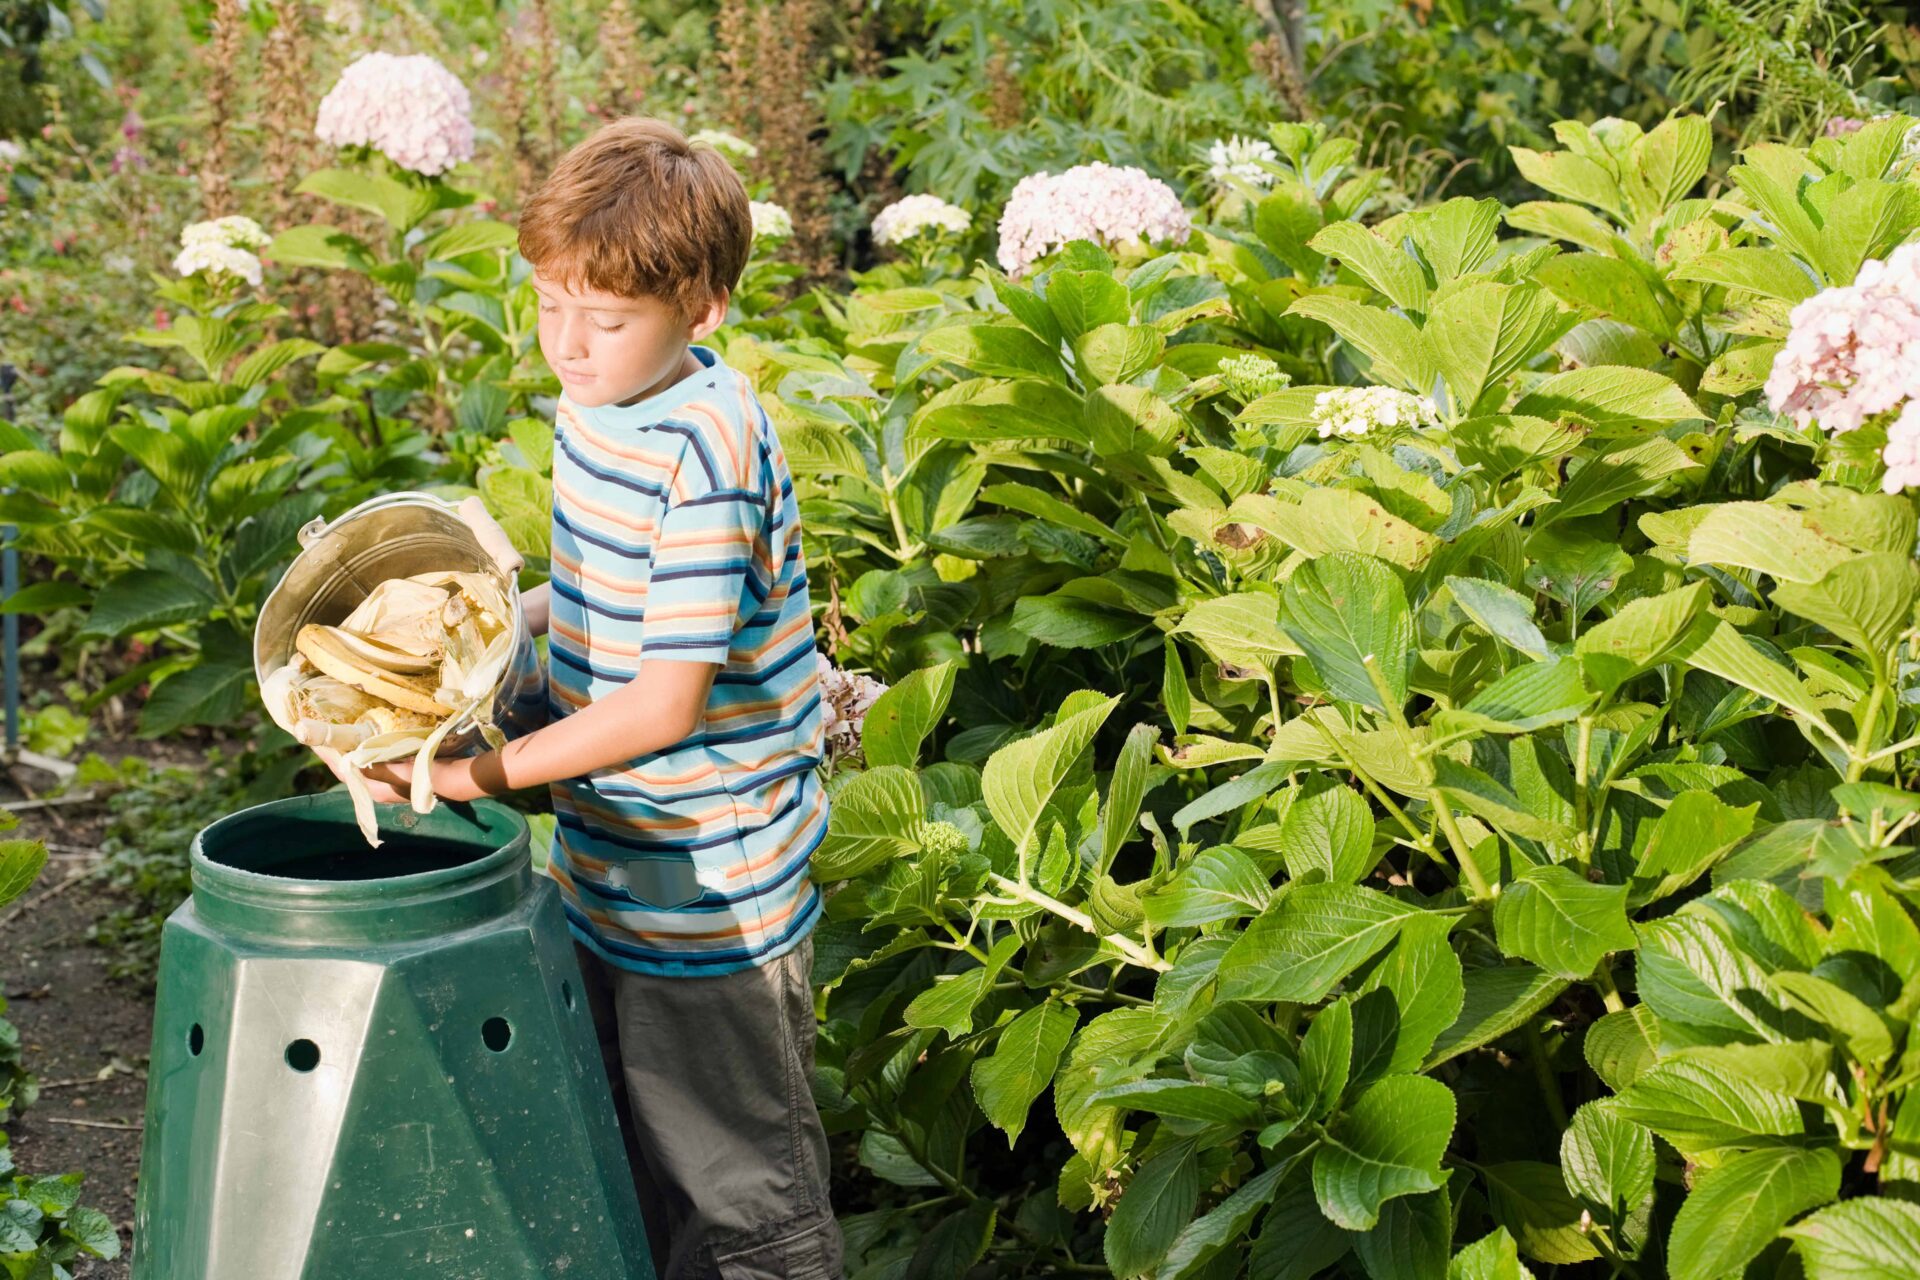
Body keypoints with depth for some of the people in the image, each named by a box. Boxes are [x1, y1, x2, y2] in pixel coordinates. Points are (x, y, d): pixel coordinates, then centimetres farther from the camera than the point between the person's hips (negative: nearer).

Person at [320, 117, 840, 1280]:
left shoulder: (704, 451, -25)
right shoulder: (596, 404, 2)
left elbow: (668, 703, -25)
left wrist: (477, 775, -22)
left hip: (708, 887, -9)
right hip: (614, 864, 9)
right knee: (646, 1152, 23)